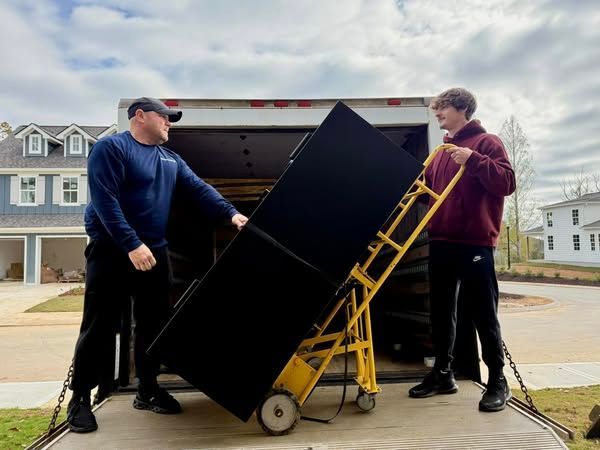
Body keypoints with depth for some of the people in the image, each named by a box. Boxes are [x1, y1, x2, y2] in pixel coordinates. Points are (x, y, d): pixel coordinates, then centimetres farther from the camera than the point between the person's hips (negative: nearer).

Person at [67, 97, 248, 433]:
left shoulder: (171, 159, 14)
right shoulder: (111, 147, -8)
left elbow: (199, 189, 6)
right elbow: (104, 200, -18)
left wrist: (231, 213, -10)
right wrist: (132, 245, -25)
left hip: (155, 253, 7)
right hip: (112, 251, -6)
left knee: (154, 325, 11)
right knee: (99, 328, 0)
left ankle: (148, 390, 25)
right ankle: (80, 397, 15)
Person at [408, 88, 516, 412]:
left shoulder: (487, 142, 1)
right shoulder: (441, 150, 20)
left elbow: (506, 183, -11)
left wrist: (473, 161, -20)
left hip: (475, 242, -7)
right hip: (440, 241, 7)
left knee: (483, 313, -1)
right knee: (441, 311, 11)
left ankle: (497, 381, 11)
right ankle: (442, 374, 22)